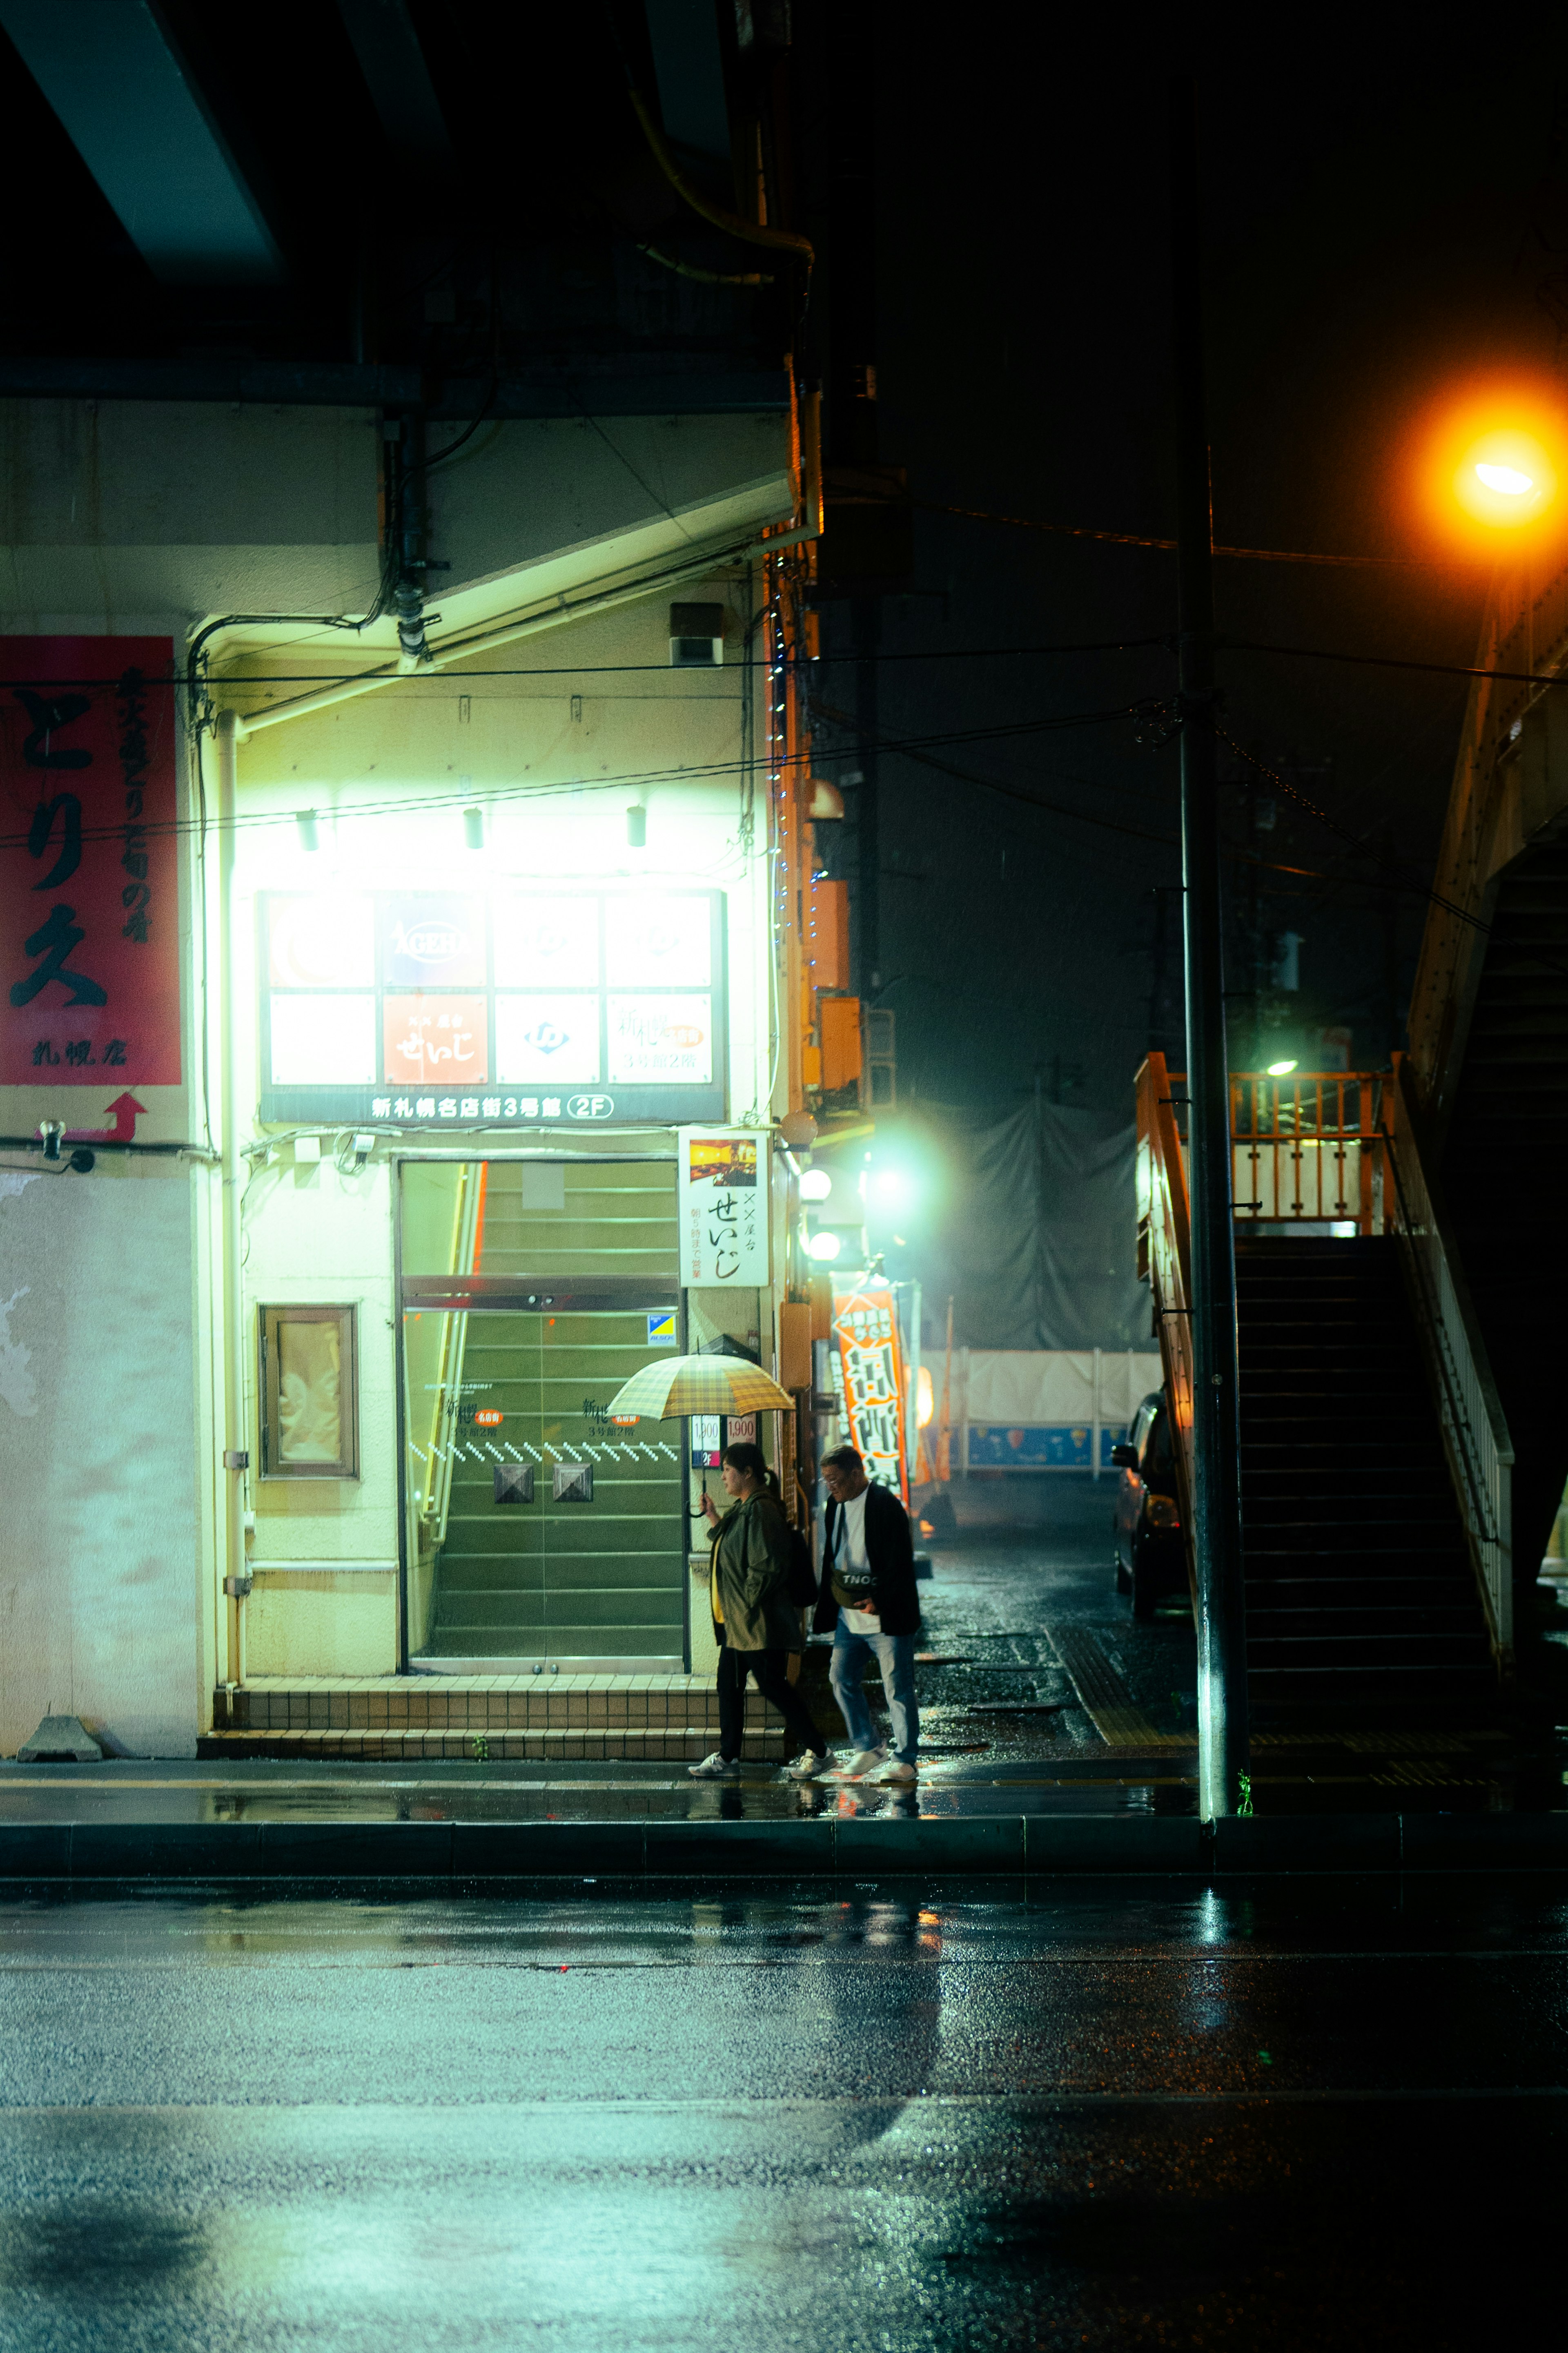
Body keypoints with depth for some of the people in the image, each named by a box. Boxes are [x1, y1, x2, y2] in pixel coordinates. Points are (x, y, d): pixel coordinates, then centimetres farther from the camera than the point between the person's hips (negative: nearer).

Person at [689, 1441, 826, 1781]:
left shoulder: (761, 1511, -18)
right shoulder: (742, 1509, 14)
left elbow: (765, 1565, -23)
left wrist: (748, 1605, -19)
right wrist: (714, 1520, 16)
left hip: (759, 1622, -11)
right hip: (736, 1622, 11)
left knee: (772, 1684, -5)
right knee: (729, 1684, 11)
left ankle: (815, 1750, 5)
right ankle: (727, 1757, 17)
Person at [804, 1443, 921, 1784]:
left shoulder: (886, 1505, -15)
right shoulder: (836, 1505, 10)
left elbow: (900, 1563, -16)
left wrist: (878, 1600, -22)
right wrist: (828, 1607, 12)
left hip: (887, 1616, -8)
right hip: (849, 1617, 8)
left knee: (897, 1689, 0)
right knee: (841, 1680, 10)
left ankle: (904, 1761, 9)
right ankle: (868, 1751, 22)